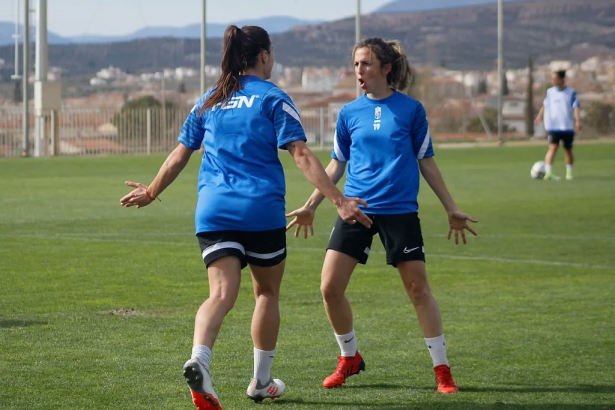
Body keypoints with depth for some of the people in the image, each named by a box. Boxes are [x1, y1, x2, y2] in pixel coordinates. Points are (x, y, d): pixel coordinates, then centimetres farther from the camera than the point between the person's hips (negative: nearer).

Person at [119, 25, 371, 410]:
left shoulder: (208, 103, 13)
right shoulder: (273, 98, 0)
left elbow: (179, 155, 18)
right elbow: (301, 155, -10)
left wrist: (151, 193, 33)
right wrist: (340, 201, -14)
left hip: (213, 212, 3)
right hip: (262, 211, -3)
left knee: (222, 293, -8)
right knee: (267, 292, 16)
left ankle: (199, 359, -36)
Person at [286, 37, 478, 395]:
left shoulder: (411, 109, 0)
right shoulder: (350, 113, 7)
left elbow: (426, 163, 7)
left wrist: (451, 209, 7)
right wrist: (311, 207, 12)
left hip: (400, 210, -3)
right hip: (356, 208, 3)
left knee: (419, 288, -3)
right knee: (330, 287, -5)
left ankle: (442, 369, 7)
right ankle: (350, 359, 16)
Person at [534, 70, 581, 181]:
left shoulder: (571, 92, 0)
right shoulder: (550, 92, 8)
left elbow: (576, 107, -7)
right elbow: (545, 105, 22)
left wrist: (577, 120, -19)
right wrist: (540, 116, 22)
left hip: (568, 127, 0)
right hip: (553, 126, 0)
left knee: (568, 150, 8)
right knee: (553, 147, -16)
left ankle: (569, 172, 26)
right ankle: (548, 173, -23)